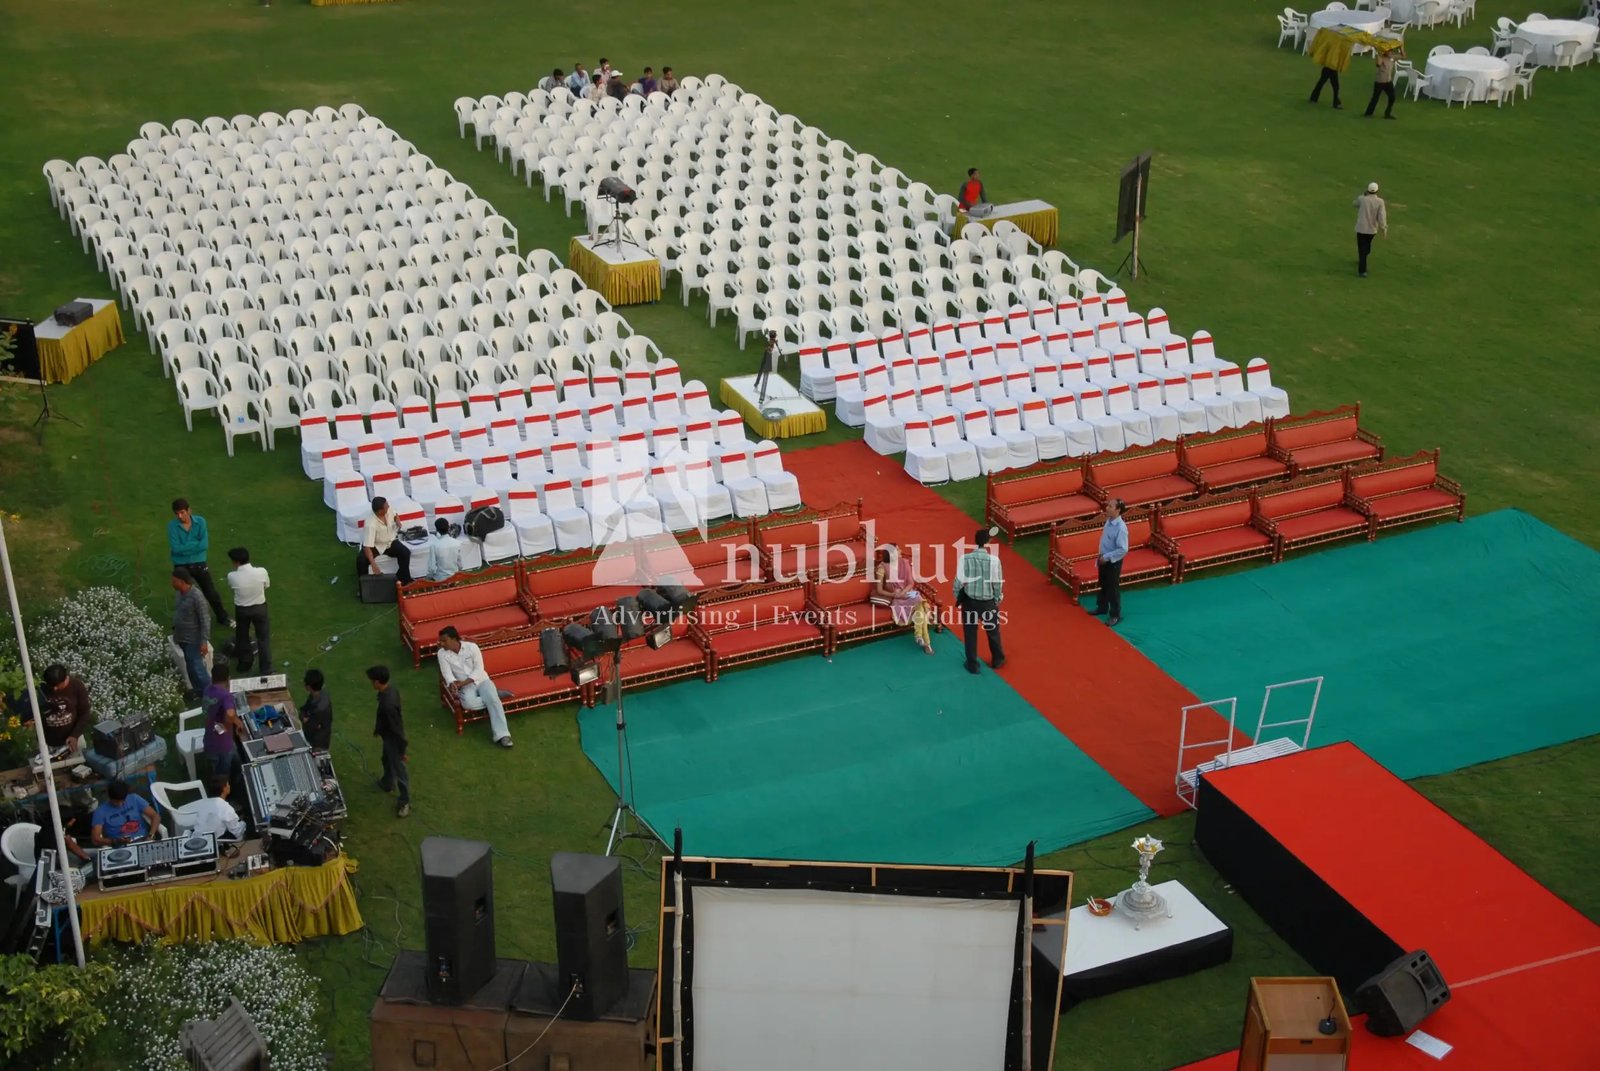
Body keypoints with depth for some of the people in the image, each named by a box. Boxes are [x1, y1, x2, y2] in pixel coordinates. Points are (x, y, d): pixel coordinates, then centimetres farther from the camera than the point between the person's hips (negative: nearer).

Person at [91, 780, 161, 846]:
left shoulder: (134, 799, 8)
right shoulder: (101, 811, 2)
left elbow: (155, 816, 5)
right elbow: (95, 839, -4)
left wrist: (150, 836, -12)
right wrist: (116, 841, -19)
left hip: (144, 839, 1)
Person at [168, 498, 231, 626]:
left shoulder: (200, 522, -10)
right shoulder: (172, 526, -14)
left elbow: (205, 545, -17)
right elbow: (176, 548, -22)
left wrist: (185, 548, -18)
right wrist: (196, 543, -19)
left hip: (199, 564, 1)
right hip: (182, 566, -1)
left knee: (212, 594, 12)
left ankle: (223, 619, 32)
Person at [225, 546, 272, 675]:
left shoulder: (232, 577, -21)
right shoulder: (261, 572, -20)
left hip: (241, 610, 0)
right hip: (259, 608, 0)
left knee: (242, 637, 23)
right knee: (264, 638, 13)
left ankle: (244, 664, 39)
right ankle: (266, 669, 16)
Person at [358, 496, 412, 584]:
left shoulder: (389, 509, -19)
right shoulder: (370, 524, -36)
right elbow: (367, 547, -38)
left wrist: (398, 523, -14)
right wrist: (374, 566, -48)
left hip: (389, 541, 5)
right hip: (375, 545, -4)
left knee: (405, 552, -18)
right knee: (361, 560, -28)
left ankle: (405, 580, 0)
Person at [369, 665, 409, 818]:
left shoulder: (388, 704, -41)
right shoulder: (390, 689, -12)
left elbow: (397, 729, -31)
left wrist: (402, 750, -21)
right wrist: (378, 727, 24)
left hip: (393, 739, -9)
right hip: (389, 736, 9)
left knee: (399, 769, 12)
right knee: (387, 760, 33)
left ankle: (405, 801, 31)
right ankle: (387, 784, 60)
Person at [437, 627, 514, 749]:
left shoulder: (472, 647, -7)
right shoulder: (442, 654, -2)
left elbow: (479, 670, -9)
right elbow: (447, 674, -6)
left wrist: (464, 682, -21)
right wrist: (453, 684, -29)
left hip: (481, 680, -1)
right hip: (465, 686, 1)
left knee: (493, 699, -30)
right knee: (468, 702, -35)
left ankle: (502, 734, -37)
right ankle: (495, 694, -11)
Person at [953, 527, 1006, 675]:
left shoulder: (965, 558, -17)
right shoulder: (994, 559, -20)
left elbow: (959, 581, -10)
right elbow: (997, 584, -11)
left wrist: (958, 599, 7)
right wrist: (997, 600, 7)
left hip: (969, 601, 0)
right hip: (988, 602, 0)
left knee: (970, 633, 18)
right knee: (993, 631, 23)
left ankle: (972, 665, 27)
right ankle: (998, 660, 42)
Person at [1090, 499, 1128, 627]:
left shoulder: (1121, 527, -28)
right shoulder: (1109, 521, -3)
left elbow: (1123, 550, -27)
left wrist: (1106, 557, -22)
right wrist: (1101, 555, 7)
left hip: (1113, 561, -8)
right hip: (1104, 559, 8)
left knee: (1113, 588, 6)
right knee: (1103, 585, 24)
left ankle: (1115, 615, 21)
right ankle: (1102, 608, 43)